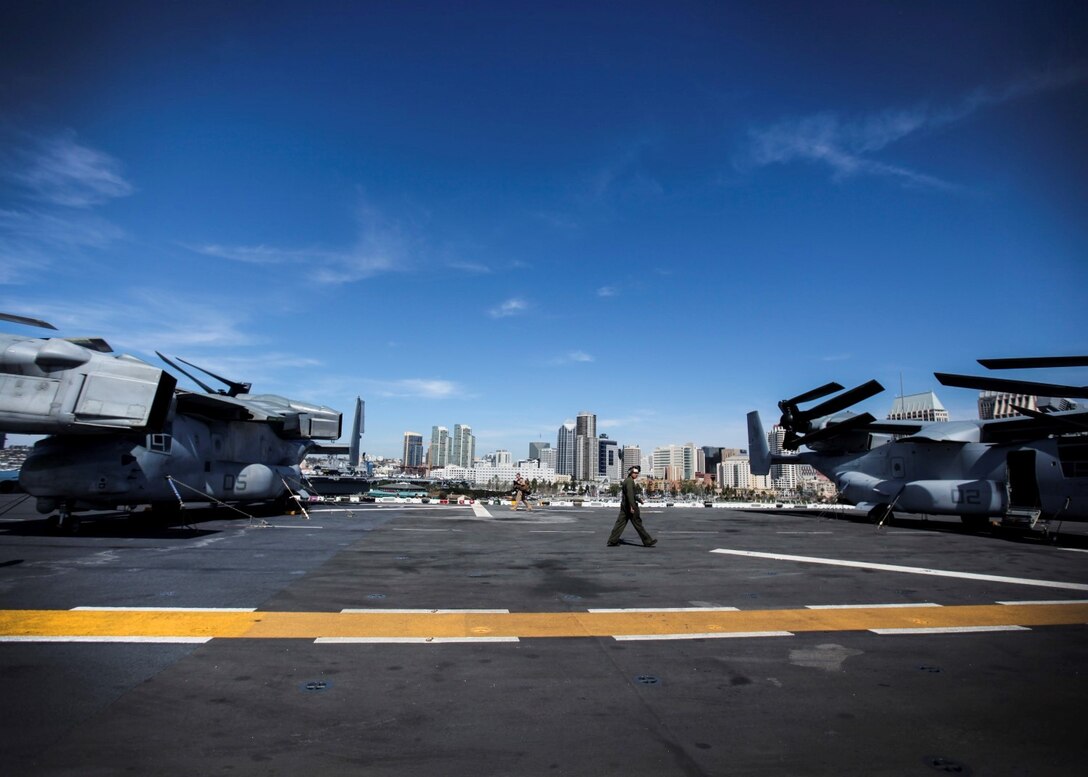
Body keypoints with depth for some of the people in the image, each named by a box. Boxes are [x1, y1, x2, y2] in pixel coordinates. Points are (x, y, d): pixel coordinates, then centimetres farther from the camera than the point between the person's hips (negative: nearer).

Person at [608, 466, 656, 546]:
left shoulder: (626, 481, 17)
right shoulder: (630, 481, -14)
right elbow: (630, 494, -24)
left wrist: (639, 499, 28)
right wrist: (632, 506, -27)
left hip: (624, 505, 9)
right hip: (630, 505, -9)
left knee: (620, 523, 6)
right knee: (638, 524, 0)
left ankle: (612, 541, 4)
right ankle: (648, 541, 9)